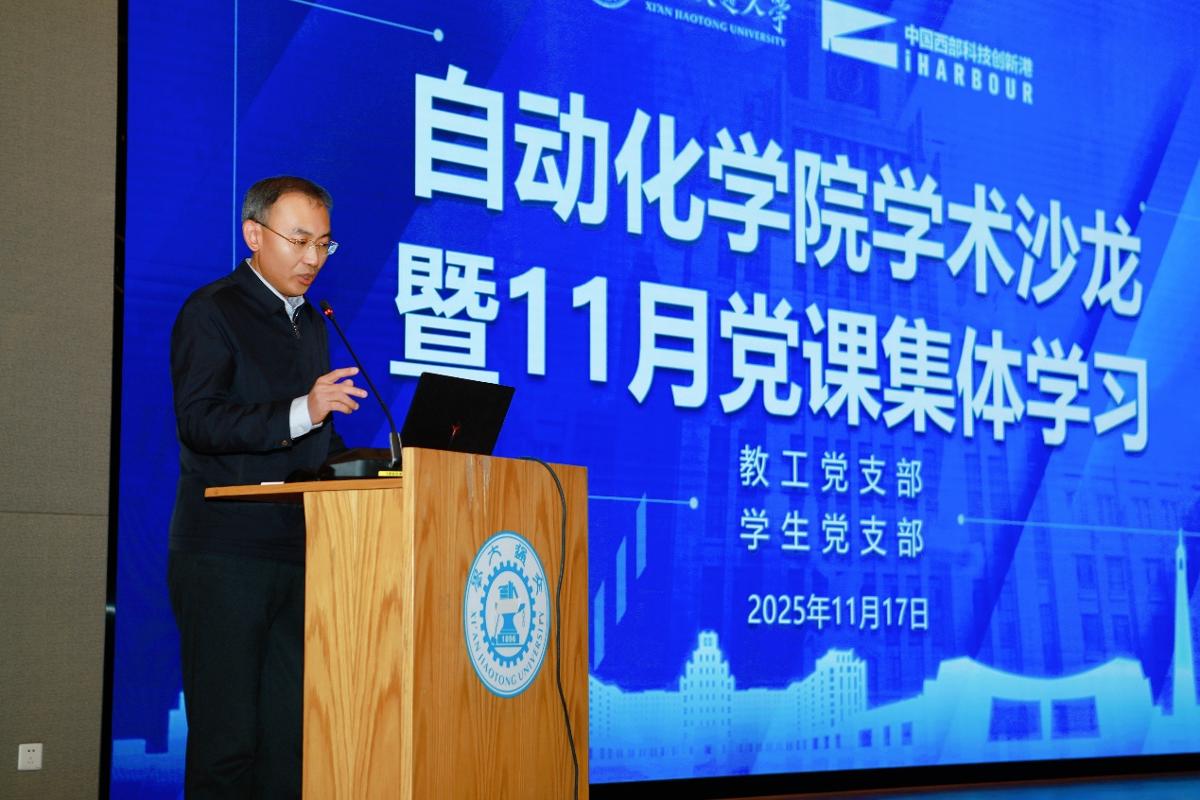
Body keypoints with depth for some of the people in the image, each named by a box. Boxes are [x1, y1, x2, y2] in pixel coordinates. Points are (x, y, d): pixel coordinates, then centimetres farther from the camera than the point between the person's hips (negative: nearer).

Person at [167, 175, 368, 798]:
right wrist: (300, 412, -27)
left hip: (298, 553, 7)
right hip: (225, 555, -7)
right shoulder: (212, 311, -3)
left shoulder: (311, 322, 21)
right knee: (227, 738, -6)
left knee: (290, 735, 4)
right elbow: (198, 421, -16)